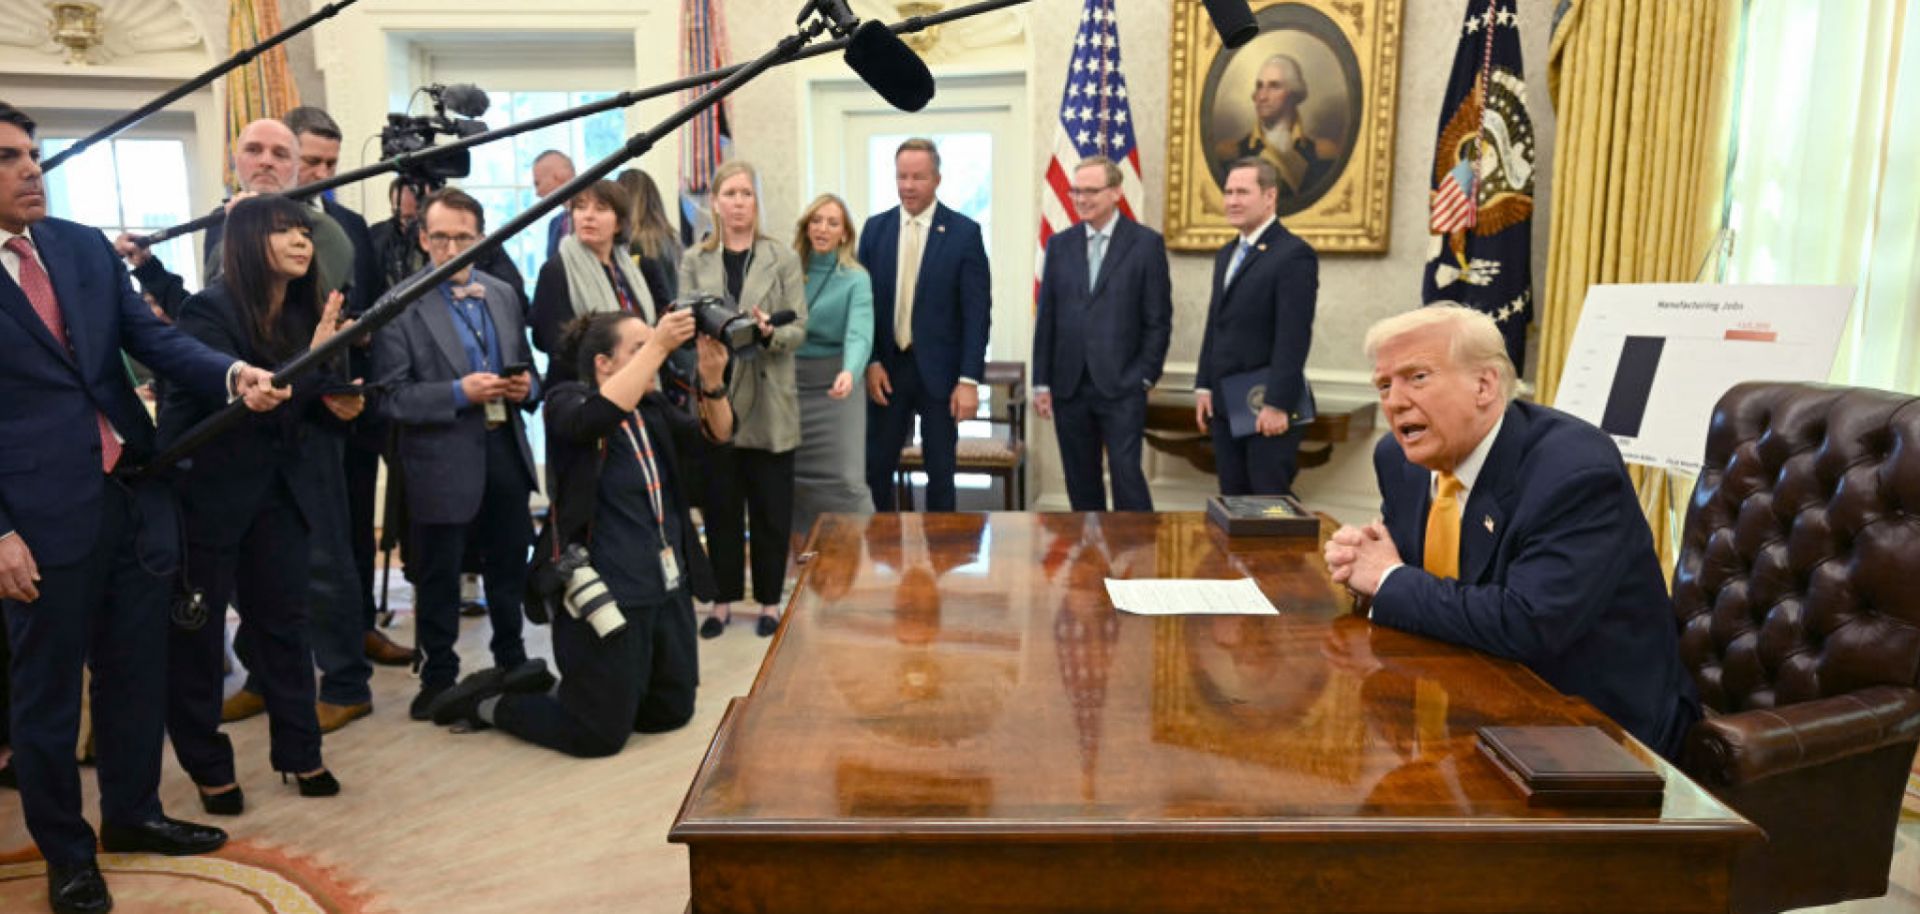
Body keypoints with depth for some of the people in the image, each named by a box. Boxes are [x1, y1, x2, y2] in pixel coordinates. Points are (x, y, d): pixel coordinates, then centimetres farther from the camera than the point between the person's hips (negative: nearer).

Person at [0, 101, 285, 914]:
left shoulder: (87, 246, 7)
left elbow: (153, 339, 2)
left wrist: (233, 375, -19)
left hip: (134, 492, 5)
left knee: (137, 670, 17)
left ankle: (132, 814, 36)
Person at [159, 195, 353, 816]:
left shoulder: (303, 312, 3)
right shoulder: (209, 311, -16)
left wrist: (334, 402, -8)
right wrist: (313, 360, -31)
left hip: (281, 490, 6)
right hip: (208, 492, -5)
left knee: (284, 621, 13)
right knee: (196, 631, 6)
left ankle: (300, 751, 26)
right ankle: (208, 765, 22)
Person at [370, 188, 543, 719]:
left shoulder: (503, 295, 9)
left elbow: (525, 369, 17)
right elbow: (392, 396, -12)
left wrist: (525, 388, -5)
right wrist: (459, 393, -22)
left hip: (505, 453, 5)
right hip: (443, 461, -4)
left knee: (510, 565, 16)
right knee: (438, 576, 8)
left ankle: (512, 660, 33)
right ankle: (438, 675, 24)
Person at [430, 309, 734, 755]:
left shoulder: (652, 408, 9)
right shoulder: (567, 400, -10)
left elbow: (715, 432, 0)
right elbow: (596, 416, -33)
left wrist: (712, 380, -18)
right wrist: (657, 345, -34)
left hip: (667, 585, 8)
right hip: (606, 593, -7)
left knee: (672, 712, 18)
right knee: (600, 735, 2)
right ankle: (488, 701, 24)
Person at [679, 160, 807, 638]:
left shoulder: (782, 258, 4)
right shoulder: (694, 260, 9)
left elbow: (799, 328, -2)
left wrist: (769, 333, -22)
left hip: (768, 401, -1)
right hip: (714, 399, 1)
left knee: (771, 508, 4)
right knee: (720, 506, 7)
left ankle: (769, 599, 18)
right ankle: (723, 599, 21)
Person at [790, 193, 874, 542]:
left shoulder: (856, 279, -5)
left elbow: (859, 333, -20)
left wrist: (849, 373, -38)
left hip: (833, 386, -3)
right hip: (789, 383, 3)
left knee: (846, 479, -7)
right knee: (791, 474, 7)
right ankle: (801, 548, 21)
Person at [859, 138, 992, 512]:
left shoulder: (964, 232, -4)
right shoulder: (875, 228, 5)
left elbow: (977, 312, -7)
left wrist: (970, 379, -12)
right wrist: (871, 362, -3)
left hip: (939, 371, -2)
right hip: (887, 370, 3)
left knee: (941, 471, 8)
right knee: (875, 467, 6)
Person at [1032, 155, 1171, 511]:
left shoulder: (1146, 242, -1)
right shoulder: (1060, 244, 10)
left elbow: (1159, 318, -1)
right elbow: (1046, 318, 9)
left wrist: (1145, 377, -6)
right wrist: (1042, 382, 5)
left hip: (1121, 387, -4)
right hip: (1069, 386, 4)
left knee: (1126, 474, -8)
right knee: (1080, 481, 9)